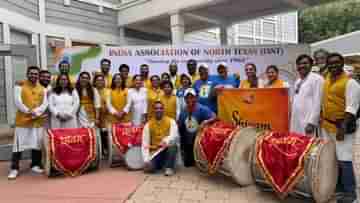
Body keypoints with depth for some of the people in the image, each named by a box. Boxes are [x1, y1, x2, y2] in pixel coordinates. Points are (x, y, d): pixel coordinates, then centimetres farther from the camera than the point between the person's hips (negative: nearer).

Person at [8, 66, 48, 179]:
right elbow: (17, 102, -9)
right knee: (19, 144, -2)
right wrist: (28, 111, -17)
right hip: (22, 120, -3)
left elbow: (45, 103, 0)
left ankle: (35, 165, 21)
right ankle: (14, 168, 5)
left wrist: (36, 112, -15)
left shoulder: (42, 88, 10)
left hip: (38, 121, 3)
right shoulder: (20, 86, 0)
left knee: (37, 143, 9)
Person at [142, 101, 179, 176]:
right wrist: (146, 160, -18)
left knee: (173, 146, -34)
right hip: (155, 152, 1)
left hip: (168, 149, -1)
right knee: (149, 168, -24)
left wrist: (166, 141, -40)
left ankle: (169, 168, -14)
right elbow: (145, 143, -6)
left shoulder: (171, 121, -3)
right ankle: (160, 164, 12)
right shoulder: (148, 124, -1)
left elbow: (175, 136, -19)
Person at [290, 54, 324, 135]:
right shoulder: (297, 81, 17)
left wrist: (311, 123, -17)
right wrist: (291, 122, 15)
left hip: (307, 123, -7)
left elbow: (317, 103, -13)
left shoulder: (316, 79, -7)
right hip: (295, 124, 7)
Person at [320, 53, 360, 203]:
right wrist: (321, 119, 16)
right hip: (326, 124, 7)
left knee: (343, 160, -4)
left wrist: (343, 128, -22)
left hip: (342, 125, -7)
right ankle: (338, 187, 29)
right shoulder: (326, 79, 10)